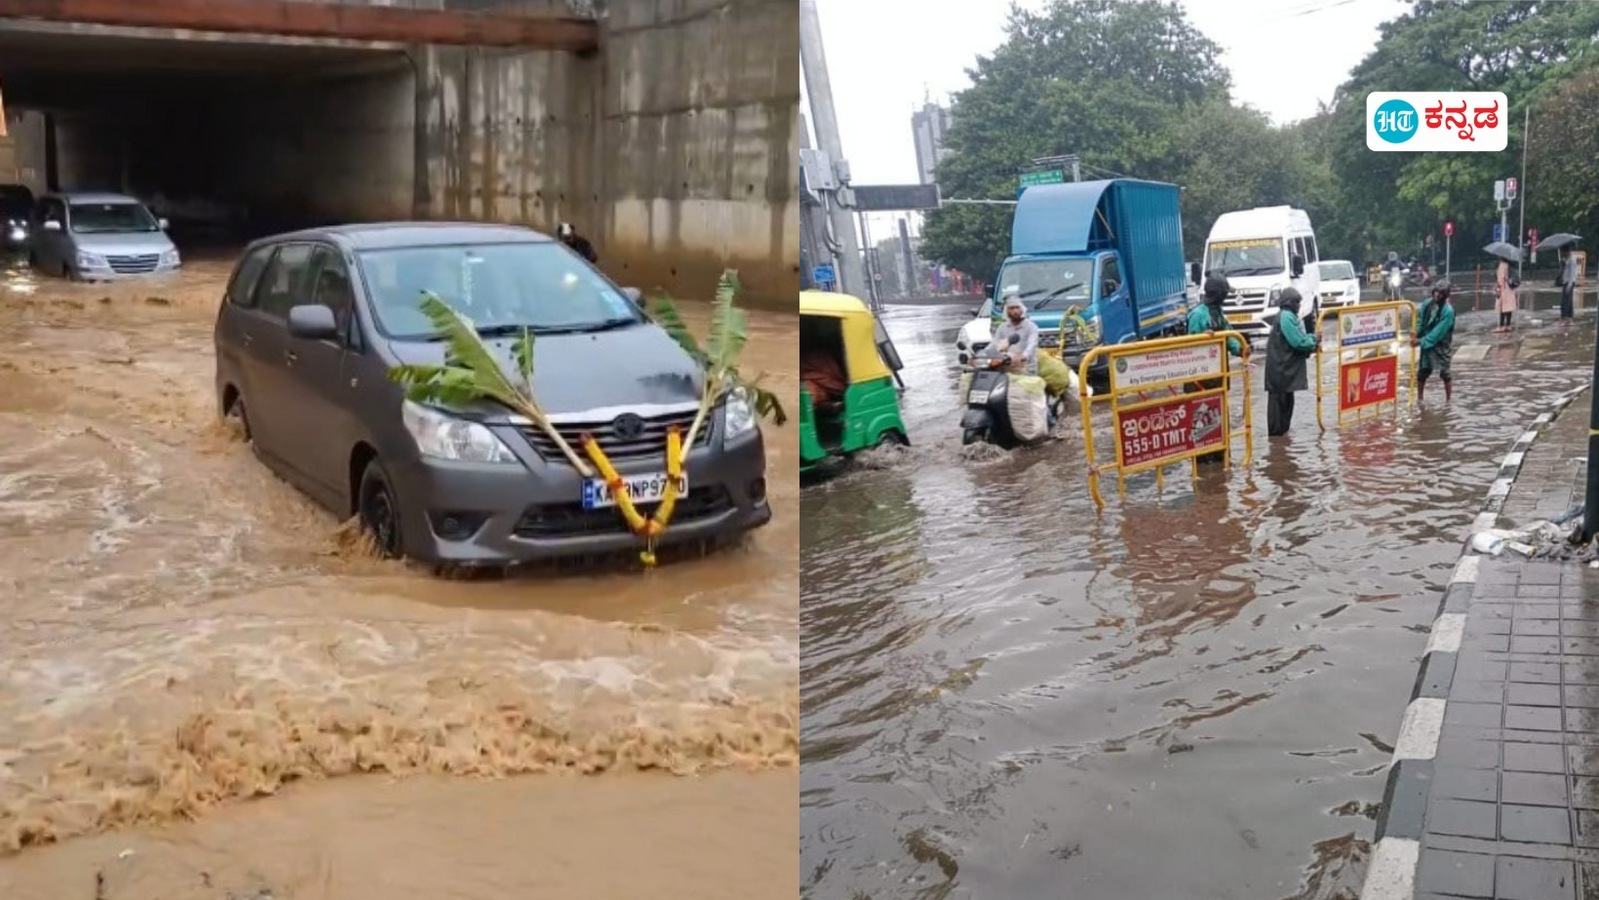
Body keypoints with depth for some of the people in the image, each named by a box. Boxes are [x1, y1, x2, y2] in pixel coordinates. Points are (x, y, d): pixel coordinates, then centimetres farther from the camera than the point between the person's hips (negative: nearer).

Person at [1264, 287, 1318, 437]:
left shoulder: (1288, 316, 16)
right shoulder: (1286, 317, -16)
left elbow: (1297, 338, 17)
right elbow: (1298, 342, -20)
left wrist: (1311, 341, 2)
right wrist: (1313, 343, -3)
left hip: (1286, 366, 10)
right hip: (1281, 367, -10)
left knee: (1286, 399, 15)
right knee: (1279, 399, -6)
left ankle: (1282, 431, 23)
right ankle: (1276, 432, -3)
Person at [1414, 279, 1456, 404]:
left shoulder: (1448, 311, -21)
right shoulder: (1427, 304, -3)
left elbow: (1438, 332, -23)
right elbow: (1420, 320, 4)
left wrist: (1421, 341, -23)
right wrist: (1416, 335, -12)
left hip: (1441, 345, -5)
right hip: (1426, 343, 5)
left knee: (1444, 373, -1)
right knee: (1422, 372, 9)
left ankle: (1448, 400, 12)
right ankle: (1419, 398, 22)